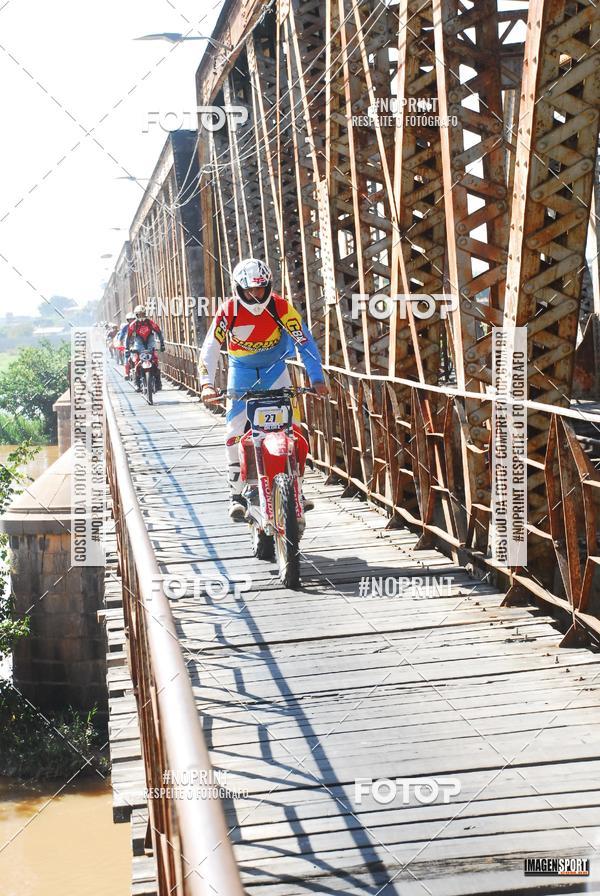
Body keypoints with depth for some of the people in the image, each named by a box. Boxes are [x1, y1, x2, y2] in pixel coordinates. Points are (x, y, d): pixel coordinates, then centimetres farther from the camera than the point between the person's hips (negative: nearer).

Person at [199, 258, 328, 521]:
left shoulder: (280, 307, -23)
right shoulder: (229, 311, -23)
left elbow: (305, 341, -20)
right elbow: (210, 348, -27)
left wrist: (317, 379, -29)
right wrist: (207, 384, -41)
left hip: (274, 365, 0)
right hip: (242, 368, 0)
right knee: (234, 430, -11)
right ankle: (236, 494, -4)